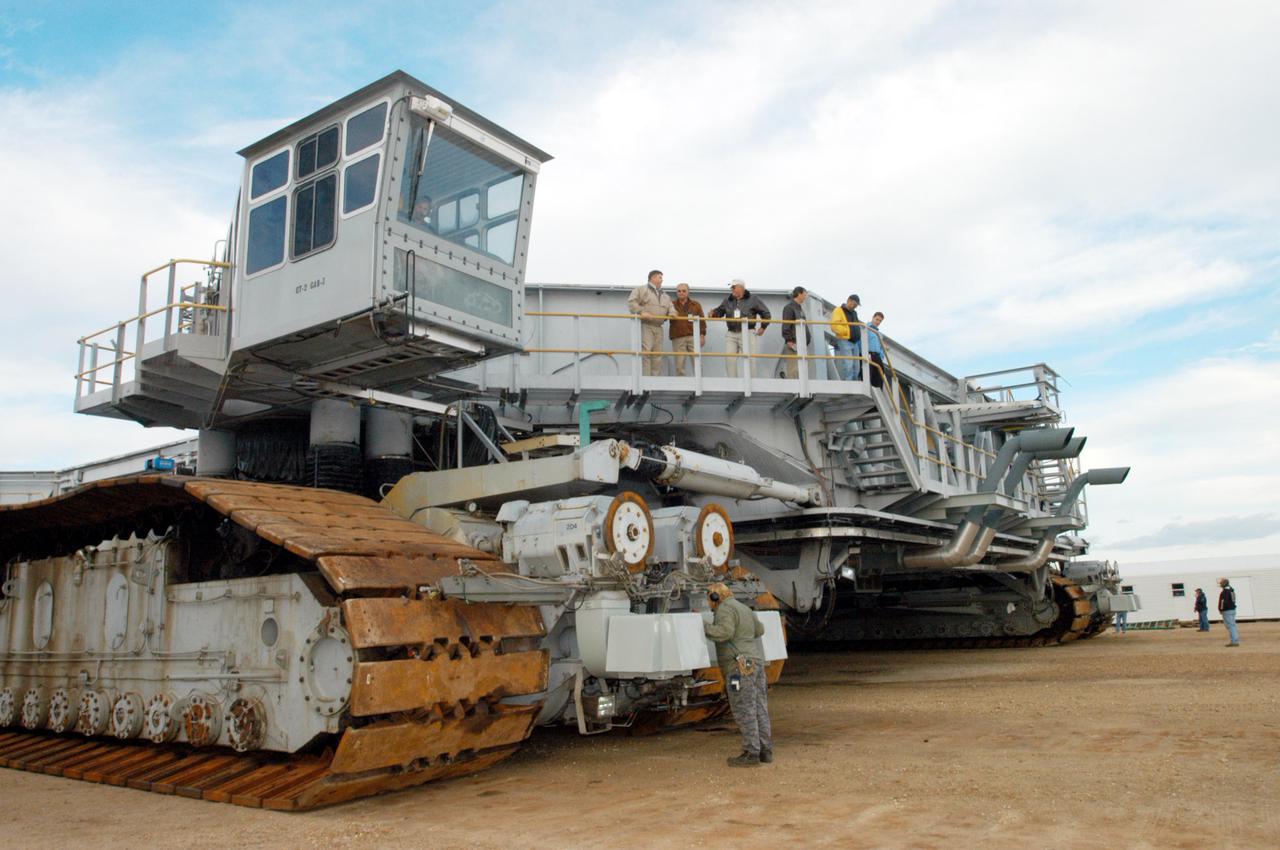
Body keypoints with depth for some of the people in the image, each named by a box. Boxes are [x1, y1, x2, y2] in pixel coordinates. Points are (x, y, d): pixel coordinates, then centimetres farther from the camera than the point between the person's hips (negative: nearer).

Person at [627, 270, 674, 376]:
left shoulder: (665, 296, 25)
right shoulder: (641, 290, 4)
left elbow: (670, 308, 23)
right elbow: (631, 302, -7)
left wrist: (672, 314, -2)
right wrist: (641, 312, -21)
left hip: (658, 327, 7)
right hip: (645, 325, -7)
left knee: (658, 354, 4)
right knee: (646, 351, -16)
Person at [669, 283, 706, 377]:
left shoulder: (696, 305, 15)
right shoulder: (672, 305, 13)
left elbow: (702, 321, 12)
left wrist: (702, 335, 2)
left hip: (693, 337, 0)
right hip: (678, 338, 0)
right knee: (679, 365, -4)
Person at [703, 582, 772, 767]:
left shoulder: (725, 609, -6)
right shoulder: (743, 608, 20)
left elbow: (725, 632, -22)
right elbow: (759, 630, 31)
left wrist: (703, 626, -15)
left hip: (740, 665, -9)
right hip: (756, 661, 9)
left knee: (744, 711, -6)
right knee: (759, 709, 10)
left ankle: (751, 753, -5)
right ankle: (765, 750, 13)